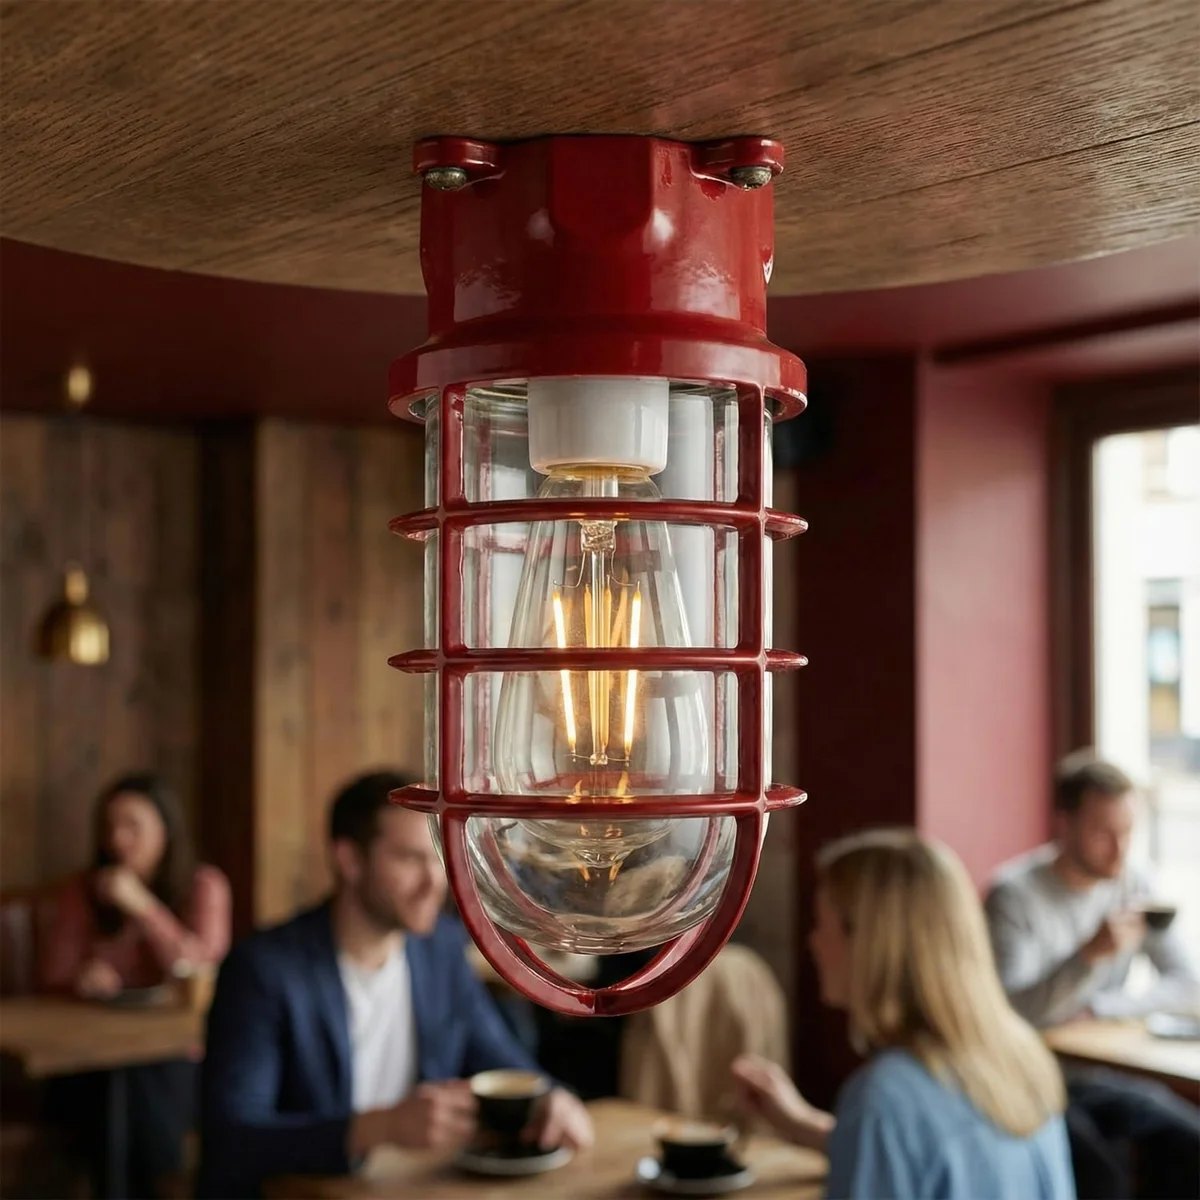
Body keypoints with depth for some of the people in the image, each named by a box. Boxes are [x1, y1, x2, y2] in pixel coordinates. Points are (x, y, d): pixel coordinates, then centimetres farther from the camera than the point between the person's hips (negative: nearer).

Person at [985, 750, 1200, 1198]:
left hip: (1105, 1074, 5)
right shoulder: (1015, 894, -15)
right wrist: (1091, 953, -37)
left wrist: (1100, 1006, -14)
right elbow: (1013, 1010, -23)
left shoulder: (1135, 887, 2)